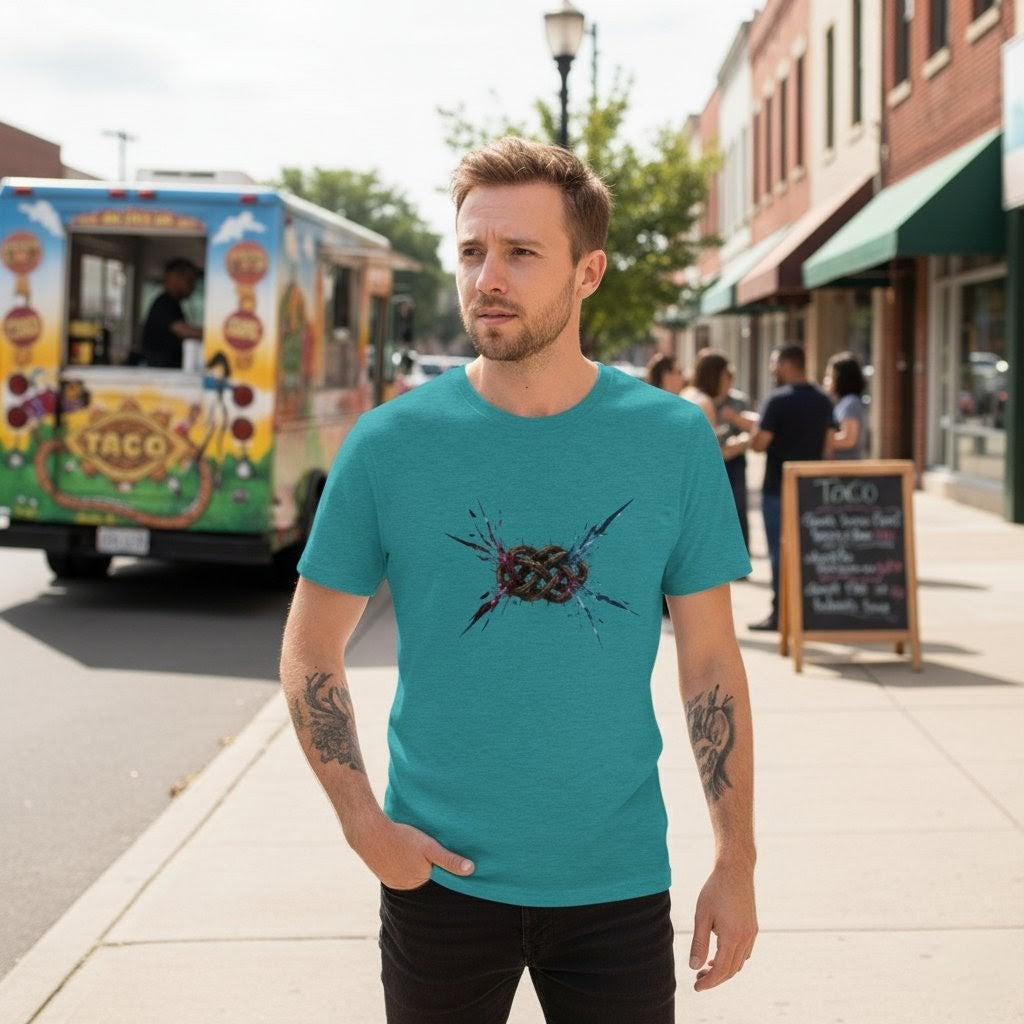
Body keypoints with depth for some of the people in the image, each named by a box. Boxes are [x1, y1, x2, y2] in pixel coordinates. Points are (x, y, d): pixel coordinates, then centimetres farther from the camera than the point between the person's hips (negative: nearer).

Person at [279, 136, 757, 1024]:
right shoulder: (390, 443, -6)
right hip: (439, 877, 0)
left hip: (618, 884, 1)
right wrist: (364, 826, -7)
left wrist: (737, 864, 0)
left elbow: (711, 664, 2)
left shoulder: (674, 441, -3)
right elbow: (310, 656, 2)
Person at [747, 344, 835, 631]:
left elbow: (759, 443, -17)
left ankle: (780, 612, 1)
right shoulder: (823, 400, 7)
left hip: (778, 488, -6)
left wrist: (751, 437, 4)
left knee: (780, 551, -1)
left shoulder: (777, 400, -14)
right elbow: (828, 441, 11)